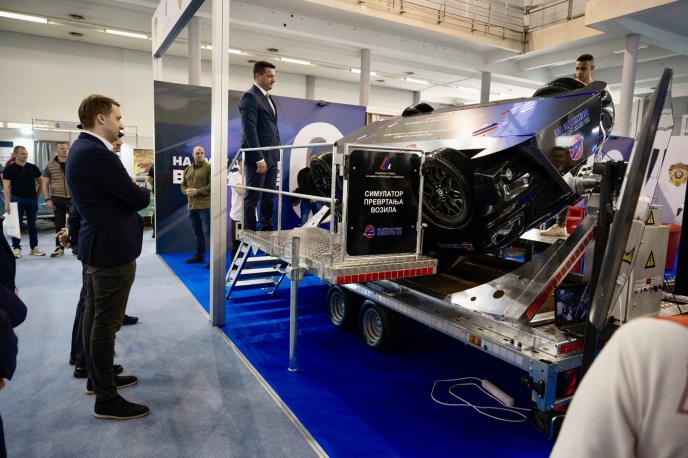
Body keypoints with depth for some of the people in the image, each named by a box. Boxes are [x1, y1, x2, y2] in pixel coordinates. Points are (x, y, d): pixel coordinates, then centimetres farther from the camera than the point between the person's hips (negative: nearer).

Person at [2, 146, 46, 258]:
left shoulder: (33, 168, 5)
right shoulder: (9, 169, -4)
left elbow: (40, 182, 15)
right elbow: (6, 186, -9)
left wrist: (37, 195, 8)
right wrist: (7, 202, -17)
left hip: (32, 200, 3)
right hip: (17, 200, -3)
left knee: (32, 224, 9)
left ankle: (34, 247, 16)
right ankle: (16, 248, 11)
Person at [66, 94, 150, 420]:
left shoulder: (82, 148, 11)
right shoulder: (97, 153, -22)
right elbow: (139, 199, -18)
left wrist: (132, 190, -2)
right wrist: (143, 191, 2)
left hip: (97, 245, 11)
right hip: (112, 248, -11)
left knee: (94, 316, 19)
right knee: (106, 323, -1)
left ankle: (97, 377, 35)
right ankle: (106, 398, 11)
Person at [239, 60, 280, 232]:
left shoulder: (268, 98, 19)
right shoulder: (250, 96, -9)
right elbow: (249, 130, -17)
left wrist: (276, 154, 13)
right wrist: (259, 158, -21)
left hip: (271, 157, 8)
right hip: (258, 157, -8)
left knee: (269, 198, 11)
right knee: (253, 198, -2)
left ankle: (267, 231, 19)